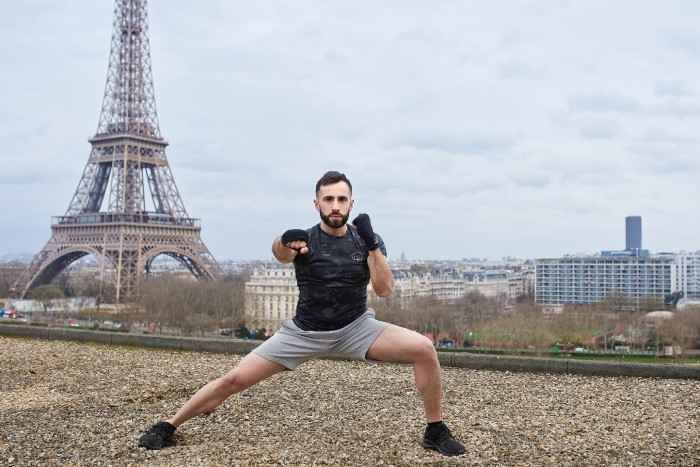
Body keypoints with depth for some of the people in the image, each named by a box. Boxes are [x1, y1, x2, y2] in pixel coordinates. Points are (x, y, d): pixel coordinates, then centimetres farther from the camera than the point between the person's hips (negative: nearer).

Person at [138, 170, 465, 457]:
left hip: (355, 328, 1)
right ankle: (168, 427, 12)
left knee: (423, 348, -20)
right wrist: (285, 243, -61)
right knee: (234, 380, -9)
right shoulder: (305, 240, -13)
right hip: (304, 333, -1)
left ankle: (435, 431, -2)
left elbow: (384, 290, -18)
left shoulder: (367, 240, -6)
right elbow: (280, 253, -37)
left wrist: (371, 244, -30)